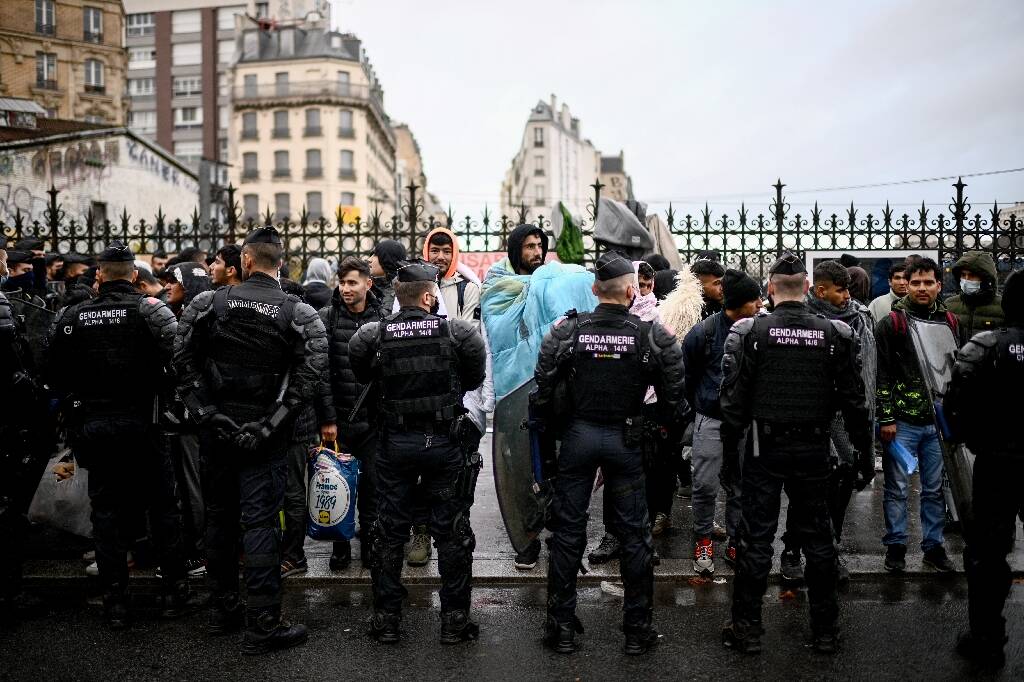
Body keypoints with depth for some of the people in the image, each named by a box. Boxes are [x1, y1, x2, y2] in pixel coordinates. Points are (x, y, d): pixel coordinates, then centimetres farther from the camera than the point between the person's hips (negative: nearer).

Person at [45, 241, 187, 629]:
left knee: (106, 510, 10)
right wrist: (163, 394, -2)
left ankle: (114, 601, 14)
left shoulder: (71, 317, 3)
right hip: (143, 421, -2)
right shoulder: (150, 309, -8)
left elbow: (54, 372, 7)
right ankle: (173, 590, 16)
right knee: (162, 505, 9)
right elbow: (179, 358, -17)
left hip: (93, 423, 3)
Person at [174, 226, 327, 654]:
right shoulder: (299, 313, -8)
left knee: (219, 516, 16)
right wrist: (273, 422, -12)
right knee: (260, 522, 0)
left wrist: (204, 412, -3)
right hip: (264, 435, -3)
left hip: (219, 427, 3)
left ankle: (223, 610, 29)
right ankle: (263, 625, 4)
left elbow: (182, 358, -5)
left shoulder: (209, 303, -2)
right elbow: (309, 374, -16)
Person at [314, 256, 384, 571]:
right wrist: (327, 418, -10)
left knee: (371, 483, 7)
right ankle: (341, 544, 21)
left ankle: (370, 542, 22)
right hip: (338, 417, -1)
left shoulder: (381, 320, 4)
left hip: (372, 418, 1)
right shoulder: (327, 317, -1)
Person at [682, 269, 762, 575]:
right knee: (706, 485, 1)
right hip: (711, 420, -2)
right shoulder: (703, 333, -11)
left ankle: (735, 543, 25)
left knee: (741, 487, 10)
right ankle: (703, 541, 20)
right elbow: (687, 376, 3)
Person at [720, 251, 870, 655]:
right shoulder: (835, 334, -3)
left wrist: (729, 445, 1)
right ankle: (824, 630, 24)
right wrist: (864, 452, 9)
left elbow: (733, 396, -9)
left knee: (756, 538, 6)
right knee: (817, 538, 13)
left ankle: (747, 629, 15)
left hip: (765, 448, -2)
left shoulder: (749, 331, -9)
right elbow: (853, 400, 0)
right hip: (814, 449, 2)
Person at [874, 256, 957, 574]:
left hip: (938, 421, 4)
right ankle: (896, 545, 16)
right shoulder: (891, 323, -5)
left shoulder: (949, 321, 8)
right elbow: (881, 374, -6)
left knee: (935, 488, 11)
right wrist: (885, 418, -10)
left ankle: (933, 546, 23)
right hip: (902, 421, -4)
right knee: (897, 488, 4)